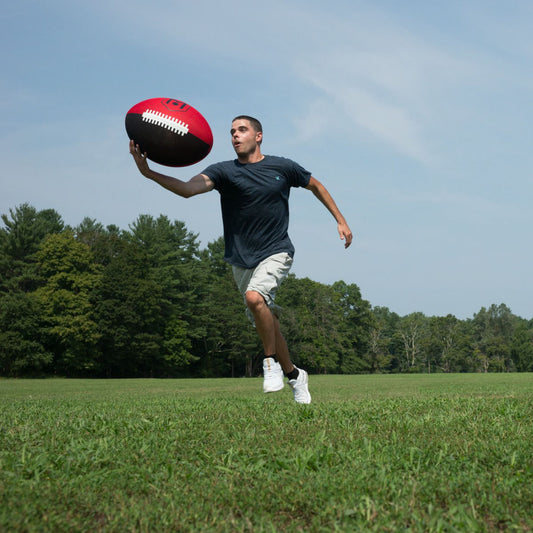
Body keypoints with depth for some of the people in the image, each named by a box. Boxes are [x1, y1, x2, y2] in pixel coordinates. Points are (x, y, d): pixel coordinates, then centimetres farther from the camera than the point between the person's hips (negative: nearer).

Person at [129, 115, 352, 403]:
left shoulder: (283, 167, -2)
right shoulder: (224, 171, -6)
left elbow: (315, 185, 17)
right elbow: (189, 188, -25)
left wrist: (340, 220, 16)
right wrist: (149, 172, -41)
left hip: (276, 252, -2)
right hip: (241, 260, 3)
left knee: (255, 297, -30)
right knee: (266, 321, 8)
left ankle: (271, 363, -10)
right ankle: (294, 375, 30)